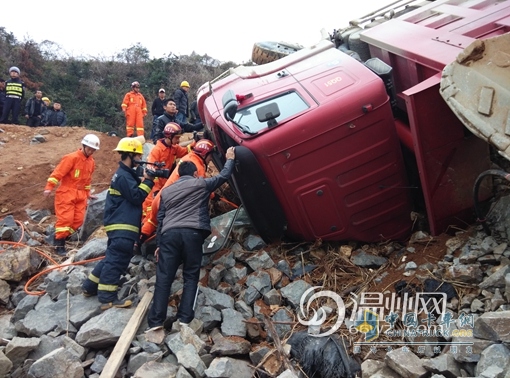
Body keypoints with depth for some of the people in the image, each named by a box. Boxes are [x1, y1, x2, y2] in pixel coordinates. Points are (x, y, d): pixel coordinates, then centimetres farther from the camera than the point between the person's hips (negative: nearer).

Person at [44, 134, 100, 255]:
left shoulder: (91, 162, 10)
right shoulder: (72, 157, -13)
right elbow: (58, 172, -16)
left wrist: (87, 192, 25)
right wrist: (49, 187, -22)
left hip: (81, 195, 7)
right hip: (66, 193, -7)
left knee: (78, 220, 3)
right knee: (65, 218, -8)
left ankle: (62, 238, 19)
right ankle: (59, 244, 1)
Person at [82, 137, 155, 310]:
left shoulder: (126, 173, 18)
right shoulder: (124, 176, -15)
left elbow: (135, 192, 17)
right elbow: (136, 197, -19)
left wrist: (146, 179, 4)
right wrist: (148, 180, -13)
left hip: (120, 225, 11)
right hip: (123, 226, -11)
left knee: (112, 258, 19)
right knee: (116, 260, -9)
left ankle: (90, 286, 29)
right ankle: (108, 298, -5)